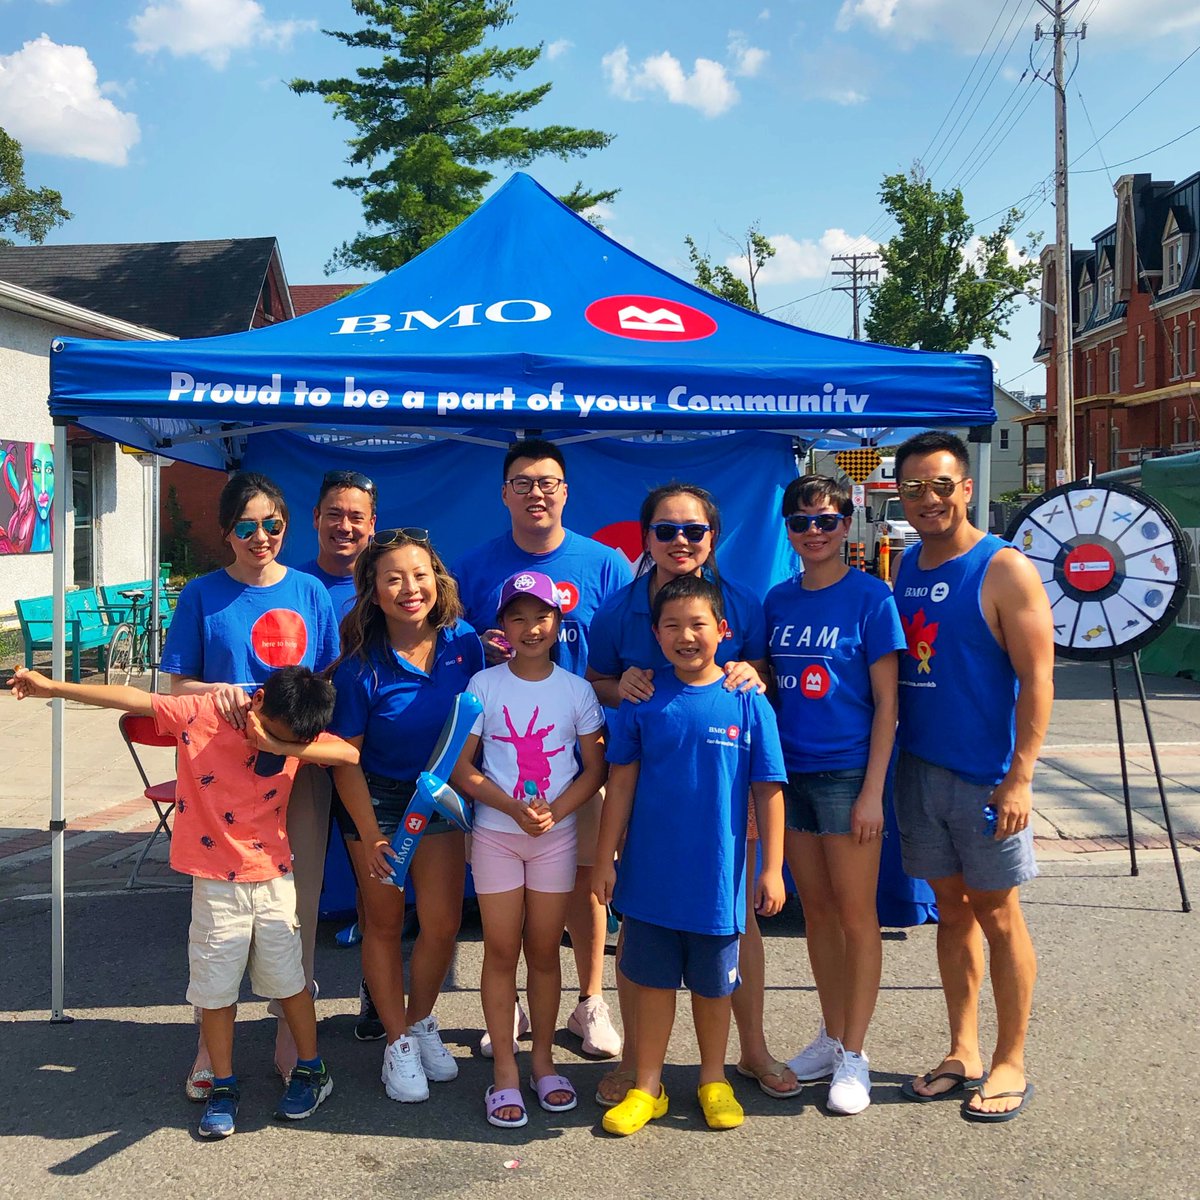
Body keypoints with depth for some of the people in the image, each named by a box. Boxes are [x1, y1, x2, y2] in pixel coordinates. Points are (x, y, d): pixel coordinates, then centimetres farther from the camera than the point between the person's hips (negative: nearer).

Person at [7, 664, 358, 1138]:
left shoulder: (299, 736, -7)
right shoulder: (200, 714, -12)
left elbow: (350, 754, -21)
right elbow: (131, 699, -7)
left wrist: (284, 747, -29)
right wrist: (53, 687, -6)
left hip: (273, 881, 1)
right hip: (215, 883, -1)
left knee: (289, 981, 11)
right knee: (215, 990, 6)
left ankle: (312, 1071, 30)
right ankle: (223, 1088, 23)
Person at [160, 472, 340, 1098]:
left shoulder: (310, 592, 6)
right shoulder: (202, 595, 1)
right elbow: (178, 687, 0)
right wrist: (218, 691, -21)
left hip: (302, 764, 2)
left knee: (298, 902, 6)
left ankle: (291, 1034, 20)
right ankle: (212, 1037, 17)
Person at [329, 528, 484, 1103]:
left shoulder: (463, 644, -11)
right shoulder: (361, 667, -20)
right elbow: (345, 758, -13)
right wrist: (370, 835, -13)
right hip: (375, 797, -3)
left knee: (443, 924, 4)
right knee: (384, 922, 7)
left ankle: (421, 1021, 29)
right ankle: (398, 1041, 24)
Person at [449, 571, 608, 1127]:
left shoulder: (576, 689, 0)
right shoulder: (484, 686, -2)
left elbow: (594, 768, 2)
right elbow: (461, 767, -4)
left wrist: (554, 811, -14)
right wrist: (514, 808, -17)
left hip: (556, 834, 1)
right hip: (494, 833, -1)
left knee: (544, 951, 8)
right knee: (501, 951, 3)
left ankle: (543, 1060, 23)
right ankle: (504, 1071, 14)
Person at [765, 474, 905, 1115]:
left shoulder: (870, 597, -8)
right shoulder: (778, 600, 7)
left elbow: (886, 703, -9)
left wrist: (873, 791, -13)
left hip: (848, 773, -5)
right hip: (790, 771, 5)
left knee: (855, 915, 3)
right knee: (816, 911, 14)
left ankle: (854, 1056, 15)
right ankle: (831, 1038, 28)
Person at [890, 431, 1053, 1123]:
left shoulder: (1004, 569, -10)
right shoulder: (906, 569, 9)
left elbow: (1037, 680, -13)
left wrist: (1020, 777, -18)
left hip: (986, 775, -6)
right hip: (920, 770, 6)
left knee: (997, 913, 4)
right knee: (952, 909, 13)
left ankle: (1011, 1065, 18)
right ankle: (964, 1054, 25)